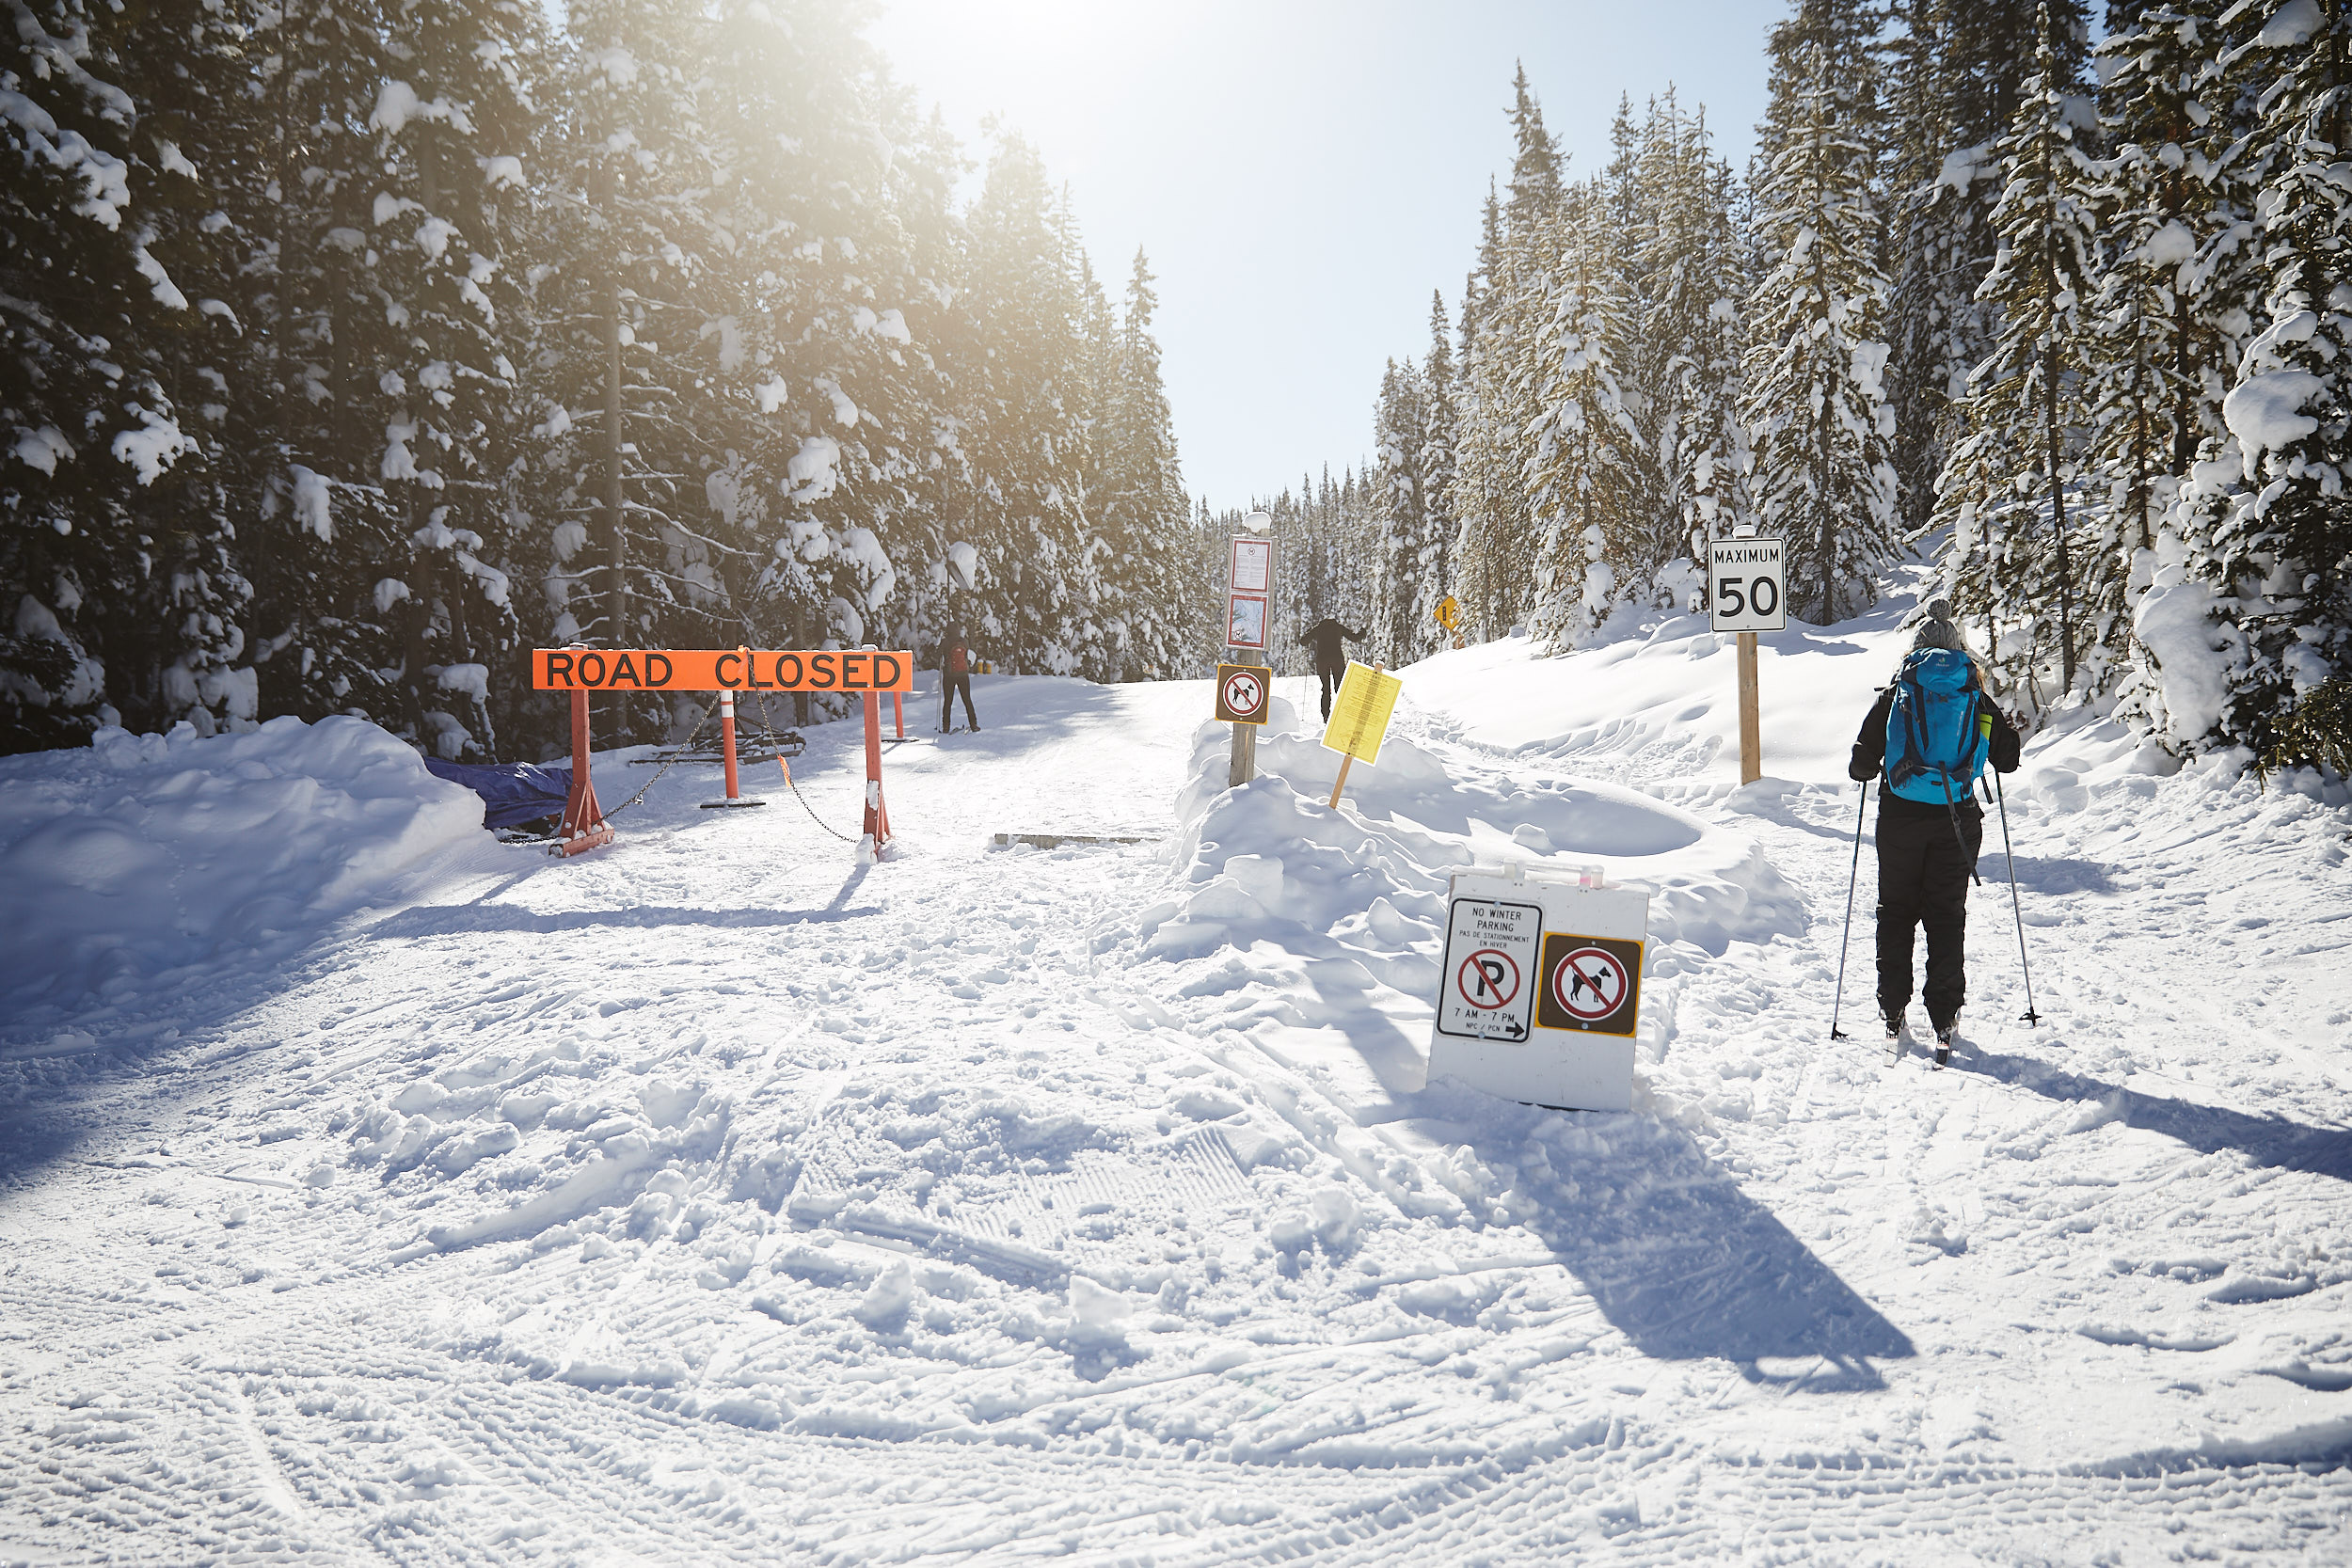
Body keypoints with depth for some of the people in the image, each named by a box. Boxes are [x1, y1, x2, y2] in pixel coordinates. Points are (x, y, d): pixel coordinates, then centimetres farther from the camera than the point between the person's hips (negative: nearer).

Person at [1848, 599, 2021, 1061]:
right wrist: (2009, 732, 31)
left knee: (1895, 911, 10)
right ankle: (1945, 1017, 6)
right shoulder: (1976, 699, 3)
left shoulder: (1894, 697, -1)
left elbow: (1860, 766, -3)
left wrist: (1868, 767, 20)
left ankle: (1893, 1013, 8)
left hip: (1900, 819, -1)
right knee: (1947, 916, 8)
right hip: (1956, 822, 1)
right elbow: (2007, 761, 11)